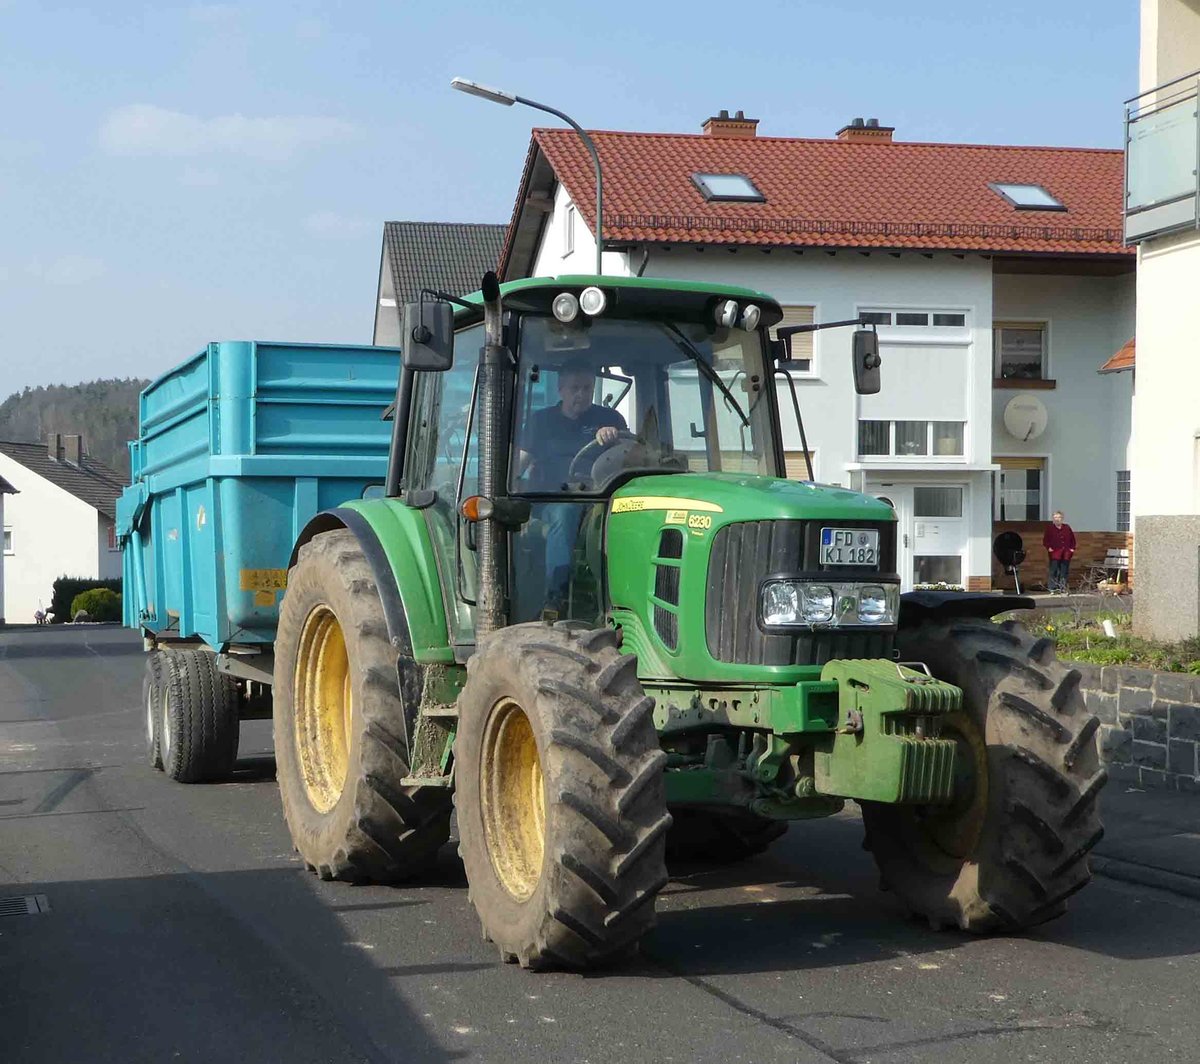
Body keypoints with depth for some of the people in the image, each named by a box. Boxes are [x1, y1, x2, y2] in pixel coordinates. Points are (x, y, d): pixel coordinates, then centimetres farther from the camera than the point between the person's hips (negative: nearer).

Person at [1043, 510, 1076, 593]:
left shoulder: (1067, 528, 13)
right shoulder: (1050, 528, 3)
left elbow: (1072, 539, 19)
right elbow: (1045, 540, 1)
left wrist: (1072, 548, 8)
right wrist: (1049, 547, -11)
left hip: (1066, 554, 4)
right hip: (1055, 554, -4)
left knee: (1064, 572, 5)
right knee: (1054, 571, -8)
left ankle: (1063, 589, 10)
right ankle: (1052, 589, -5)